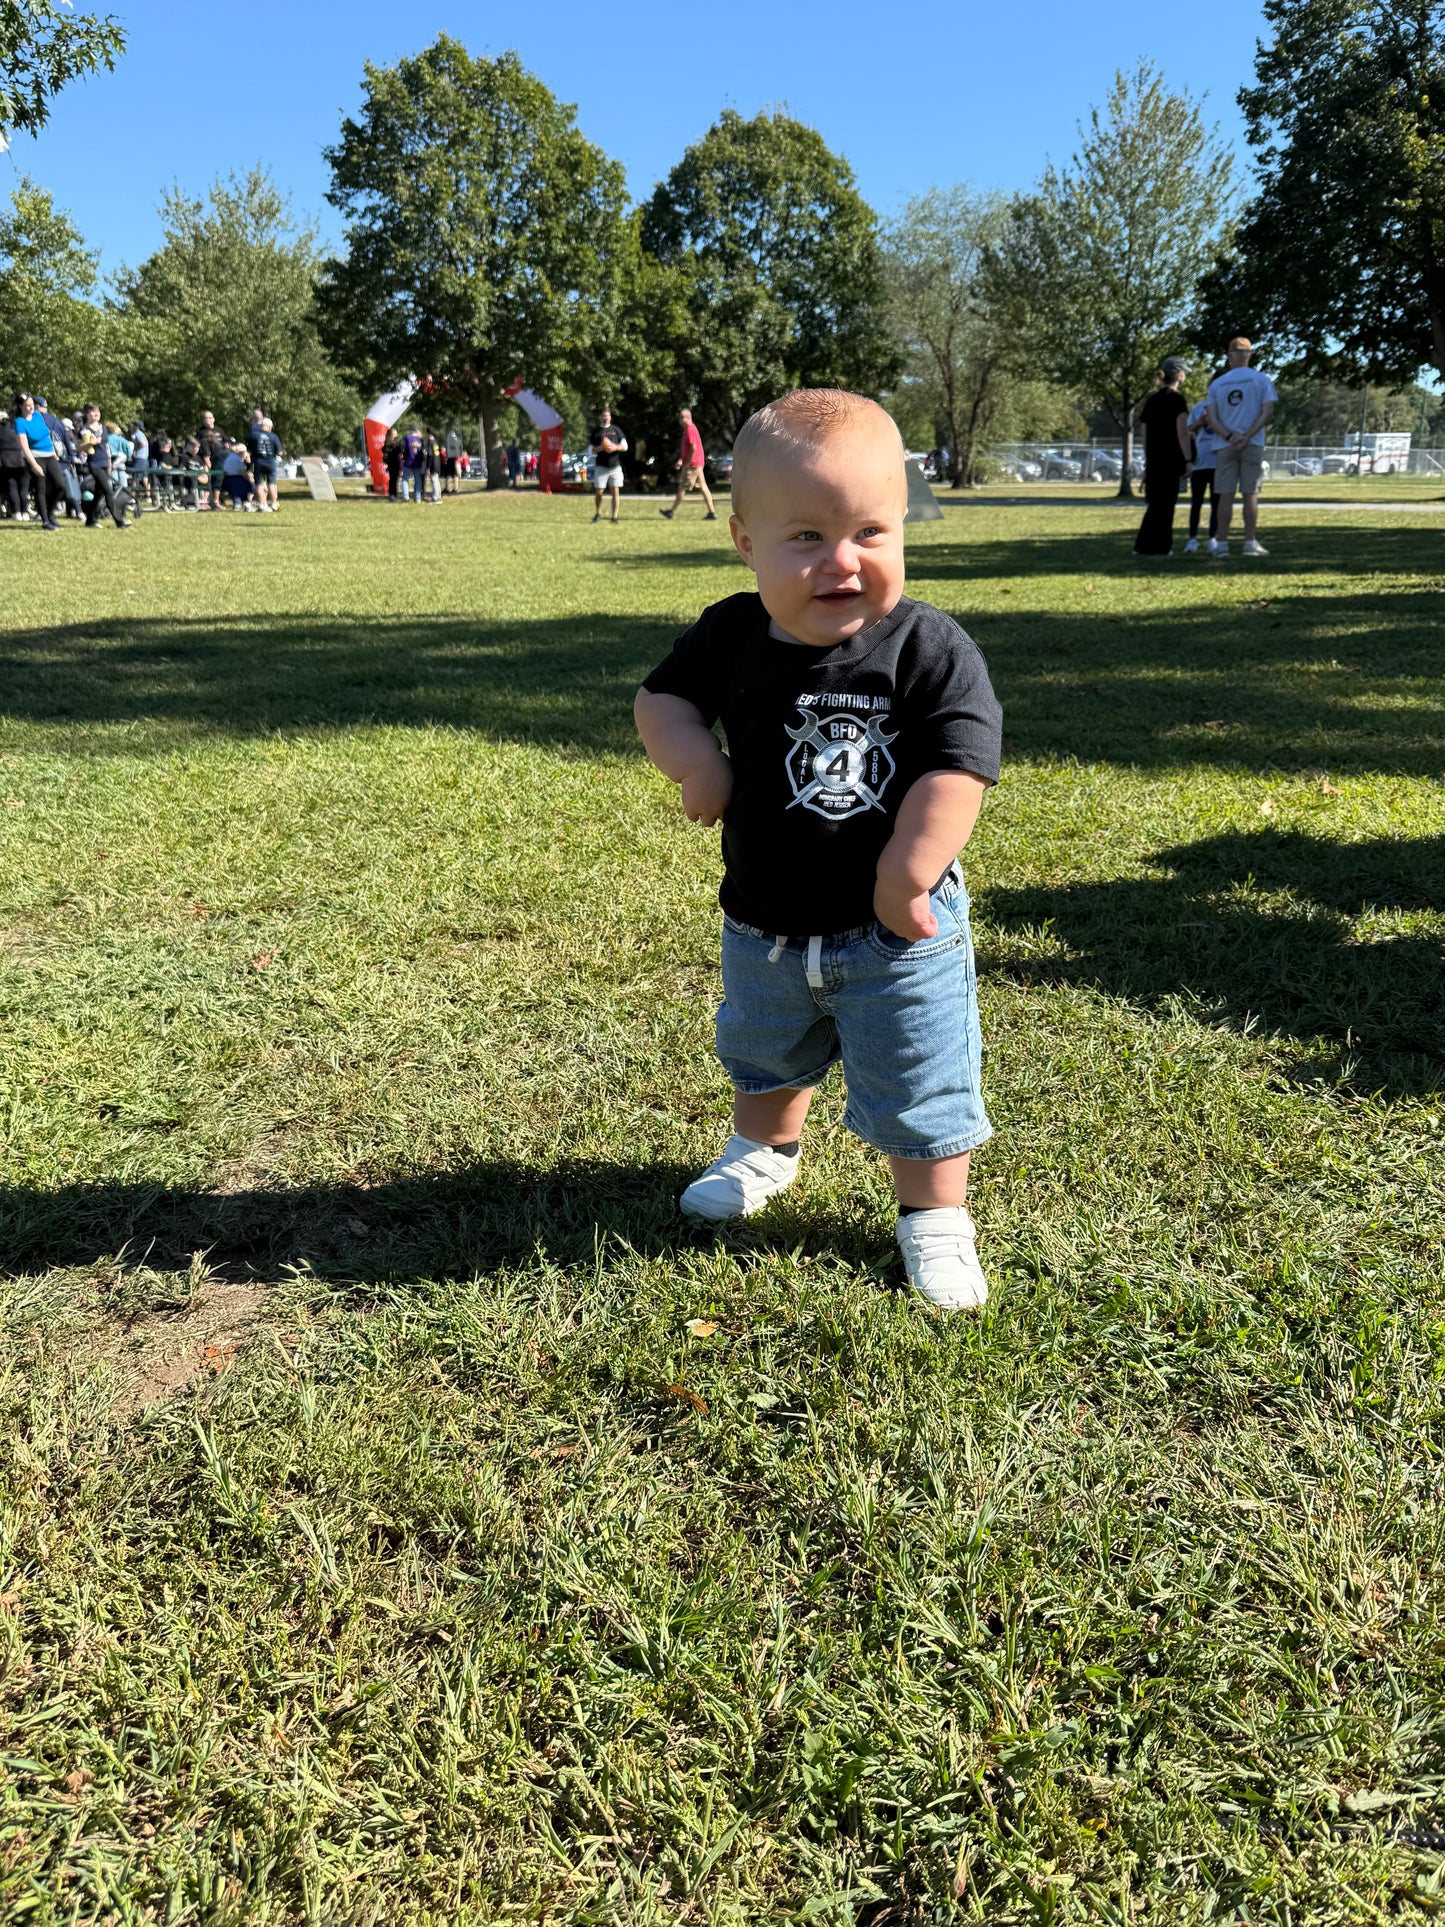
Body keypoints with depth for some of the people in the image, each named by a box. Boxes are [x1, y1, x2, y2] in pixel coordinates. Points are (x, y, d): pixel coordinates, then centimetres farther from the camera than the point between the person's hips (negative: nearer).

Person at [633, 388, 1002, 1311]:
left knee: (920, 1085, 8)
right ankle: (765, 1149, 57)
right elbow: (664, 696, 4)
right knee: (763, 1055, 29)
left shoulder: (932, 648, -20)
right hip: (765, 926, 4)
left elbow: (958, 767, -21)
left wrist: (908, 874, -24)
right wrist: (695, 762, -16)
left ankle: (936, 1218, 31)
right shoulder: (732, 637, -10)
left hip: (898, 930, -4)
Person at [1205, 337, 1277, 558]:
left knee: (1226, 494, 3)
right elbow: (1267, 413, -7)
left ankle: (1221, 543, 1)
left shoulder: (1217, 383, 7)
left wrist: (1229, 437, -10)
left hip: (1225, 446, 1)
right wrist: (1247, 437, -12)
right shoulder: (1262, 380, 3)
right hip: (1253, 445, -1)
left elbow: (1211, 418, -2)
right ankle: (1251, 543, 1)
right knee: (1250, 494, 2)